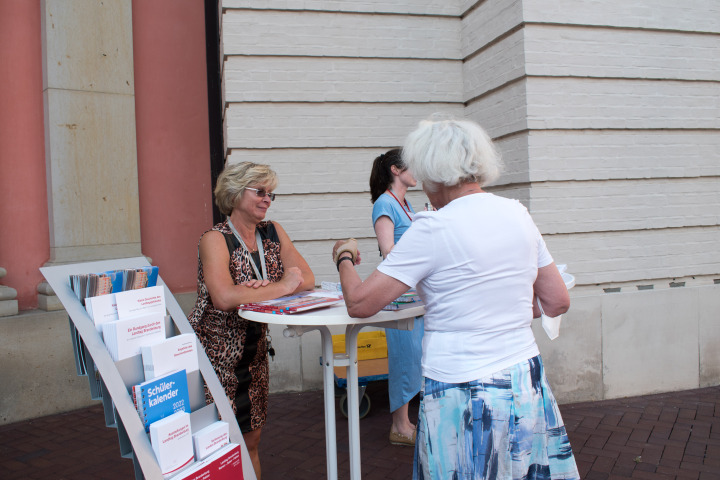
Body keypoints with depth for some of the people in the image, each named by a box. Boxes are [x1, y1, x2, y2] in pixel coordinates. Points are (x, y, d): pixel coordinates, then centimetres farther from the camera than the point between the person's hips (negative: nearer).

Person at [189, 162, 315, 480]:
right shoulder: (215, 239, -15)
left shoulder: (273, 233, 3)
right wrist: (281, 287, -21)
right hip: (214, 354, -5)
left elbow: (307, 279, -3)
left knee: (251, 441, 15)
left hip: (253, 354, 6)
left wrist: (264, 289, -20)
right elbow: (224, 298, -31)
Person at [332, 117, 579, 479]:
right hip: (527, 387, 6)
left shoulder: (433, 229, -15)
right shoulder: (518, 214, 2)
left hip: (465, 398, -5)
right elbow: (558, 303, 8)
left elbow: (359, 303, -13)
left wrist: (344, 257, 6)